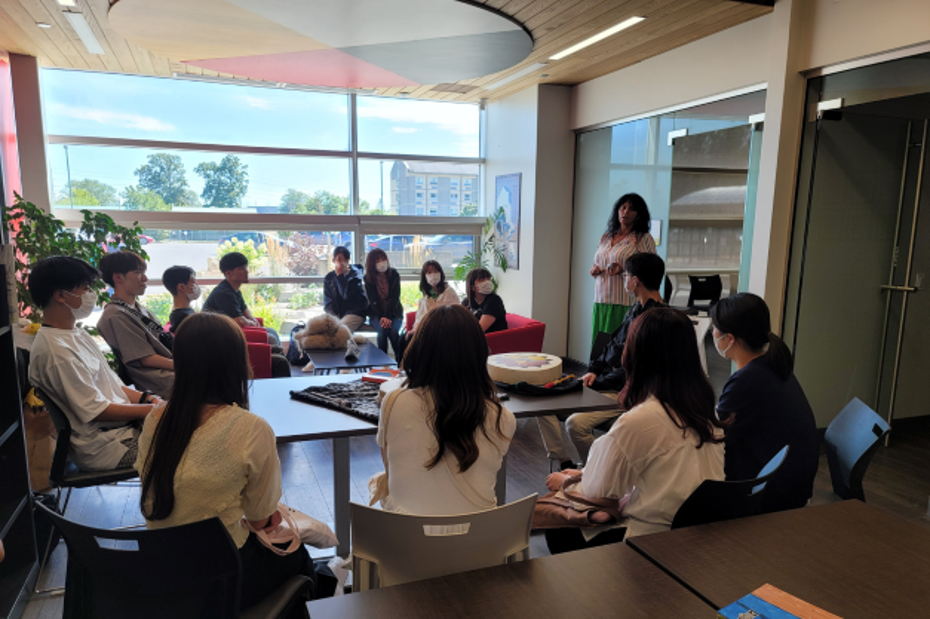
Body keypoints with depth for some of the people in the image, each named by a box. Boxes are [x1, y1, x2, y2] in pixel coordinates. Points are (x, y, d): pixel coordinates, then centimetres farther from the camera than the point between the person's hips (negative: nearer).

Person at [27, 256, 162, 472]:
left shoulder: (76, 334, 11)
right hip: (102, 447, -10)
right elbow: (96, 411, -19)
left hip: (123, 421, 10)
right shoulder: (56, 351, -21)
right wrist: (150, 409, -15)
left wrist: (145, 397, -1)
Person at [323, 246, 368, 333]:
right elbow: (327, 302, 9)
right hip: (335, 314, 4)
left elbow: (346, 295, -15)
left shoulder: (355, 274, 0)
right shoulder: (329, 277, 11)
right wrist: (334, 317, -8)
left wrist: (340, 276, -12)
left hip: (355, 313, -4)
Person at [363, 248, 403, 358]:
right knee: (382, 330, -30)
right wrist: (382, 317, -22)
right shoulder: (368, 278, -3)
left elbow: (395, 297, -10)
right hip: (377, 313, 0)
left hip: (394, 312, 0)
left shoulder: (394, 274, -4)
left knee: (393, 331, -29)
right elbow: (373, 301, -7)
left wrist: (387, 317, -22)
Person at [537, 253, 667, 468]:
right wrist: (593, 370, 4)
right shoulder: (636, 310, 12)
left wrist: (596, 383, -12)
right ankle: (564, 464, 5)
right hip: (605, 384, 10)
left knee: (577, 423, -30)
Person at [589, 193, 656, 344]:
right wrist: (594, 270, 5)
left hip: (626, 305, -5)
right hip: (601, 303, 5)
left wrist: (623, 270, -19)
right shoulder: (606, 237, 17)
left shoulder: (644, 239, -1)